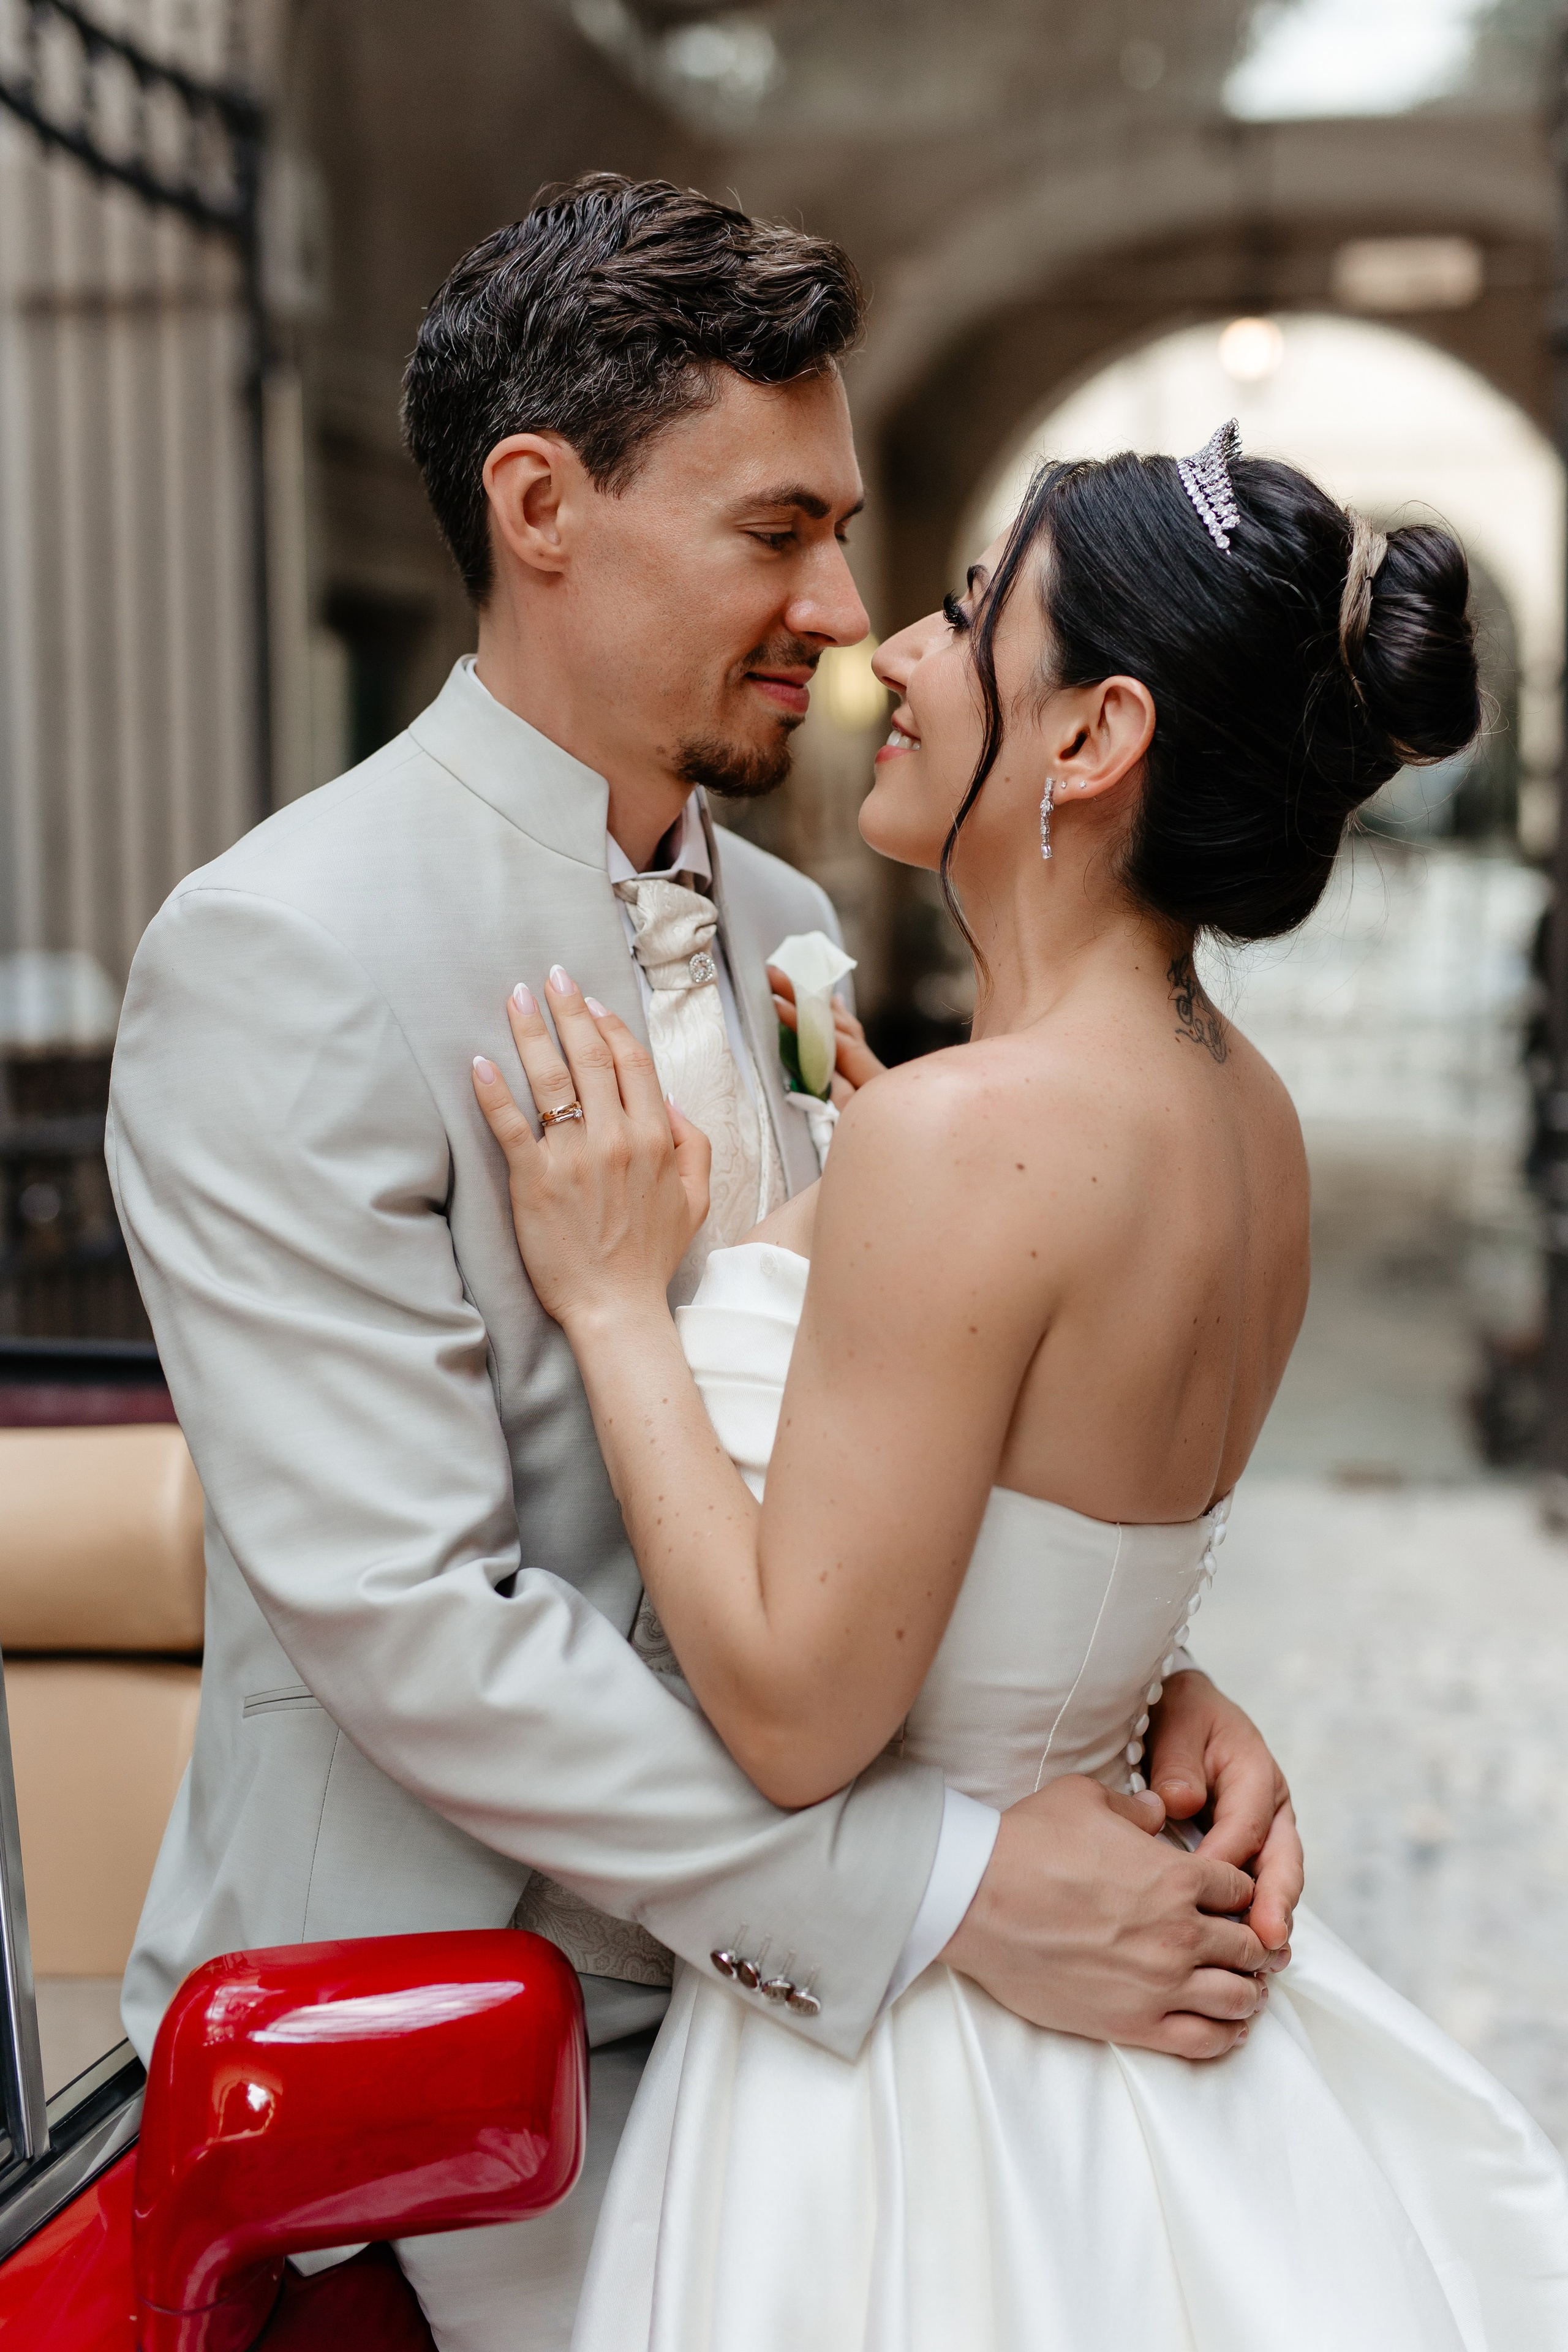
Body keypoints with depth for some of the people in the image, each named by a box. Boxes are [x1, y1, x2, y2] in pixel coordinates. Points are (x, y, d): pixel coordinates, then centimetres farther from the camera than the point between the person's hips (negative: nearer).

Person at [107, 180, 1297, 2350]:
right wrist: (947, 1882, -26)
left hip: (745, 1952, 7)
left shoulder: (783, 925, 3)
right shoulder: (282, 963, -21)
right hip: (441, 2015, -6)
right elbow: (398, 1609, -26)